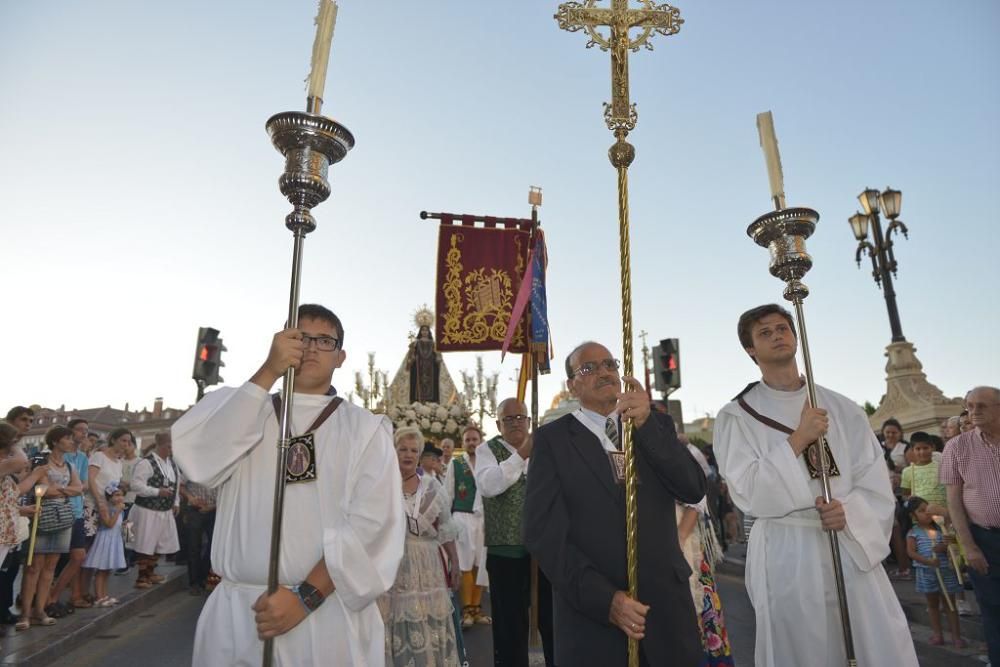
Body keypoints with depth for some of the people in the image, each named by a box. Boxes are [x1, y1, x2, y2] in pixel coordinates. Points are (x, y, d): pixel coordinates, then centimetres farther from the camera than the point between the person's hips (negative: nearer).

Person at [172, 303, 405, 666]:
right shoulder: (240, 409, 6)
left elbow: (373, 524, -8)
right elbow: (196, 460, -13)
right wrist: (268, 372, -17)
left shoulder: (366, 428, 0)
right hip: (236, 613, 2)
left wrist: (306, 594, -16)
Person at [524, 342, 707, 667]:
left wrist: (645, 424, -18)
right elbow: (543, 530, -8)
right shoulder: (553, 438, -3)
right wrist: (604, 598, -16)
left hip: (666, 602, 3)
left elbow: (694, 490, -6)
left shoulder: (656, 426, 7)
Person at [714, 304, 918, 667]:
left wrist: (849, 511, -14)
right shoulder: (737, 416, -3)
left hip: (853, 548, 3)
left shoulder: (842, 408, 7)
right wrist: (797, 440, -17)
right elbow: (748, 492, -12)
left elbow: (877, 485, 5)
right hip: (785, 555, -3)